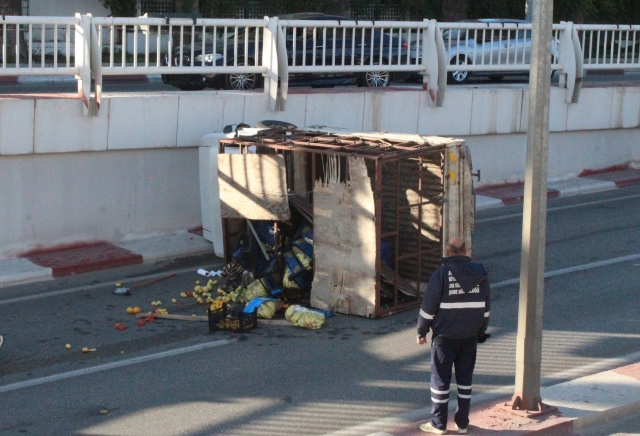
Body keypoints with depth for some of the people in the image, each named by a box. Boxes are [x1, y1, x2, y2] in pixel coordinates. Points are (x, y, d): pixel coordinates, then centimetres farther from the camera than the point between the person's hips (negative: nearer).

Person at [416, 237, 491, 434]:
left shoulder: (442, 273, -12)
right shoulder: (480, 273, 3)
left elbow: (428, 306, -9)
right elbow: (485, 306, 11)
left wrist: (421, 331, 1)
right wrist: (481, 331, 21)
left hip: (445, 336, -4)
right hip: (470, 336, 4)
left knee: (440, 379, 4)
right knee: (465, 378, 12)